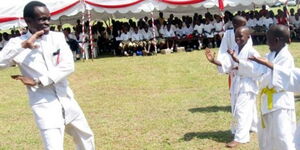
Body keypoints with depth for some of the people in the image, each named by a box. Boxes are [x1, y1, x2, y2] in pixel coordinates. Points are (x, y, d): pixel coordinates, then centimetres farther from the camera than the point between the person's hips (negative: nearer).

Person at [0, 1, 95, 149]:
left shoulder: (58, 37, 0)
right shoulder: (17, 43, -5)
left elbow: (68, 65, -12)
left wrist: (38, 81, -17)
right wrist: (23, 46, -23)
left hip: (66, 100, 4)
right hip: (44, 105, -4)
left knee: (86, 137, 21)